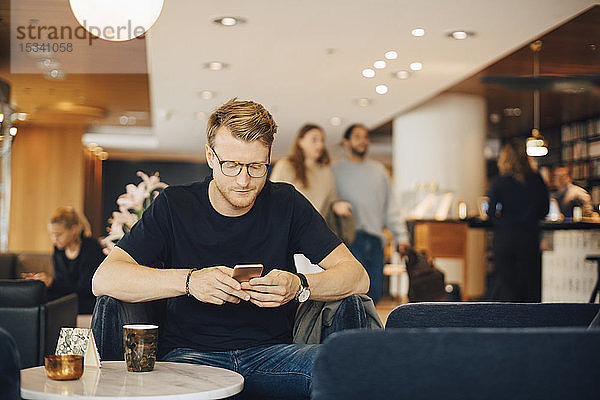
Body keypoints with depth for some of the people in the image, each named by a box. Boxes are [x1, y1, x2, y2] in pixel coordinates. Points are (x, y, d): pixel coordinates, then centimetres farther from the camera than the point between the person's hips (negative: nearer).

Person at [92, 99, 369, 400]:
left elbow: (357, 277, -1)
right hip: (190, 352, -1)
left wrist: (299, 286, -22)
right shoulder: (174, 205, 0)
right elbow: (103, 279, -10)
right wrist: (189, 281, -24)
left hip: (270, 351, 1)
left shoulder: (286, 203, 3)